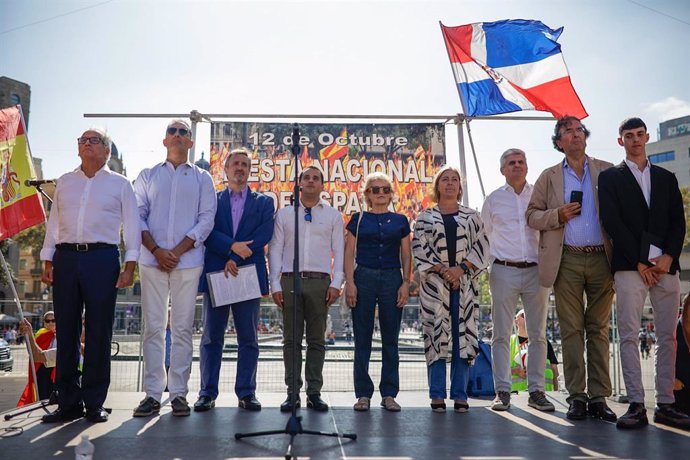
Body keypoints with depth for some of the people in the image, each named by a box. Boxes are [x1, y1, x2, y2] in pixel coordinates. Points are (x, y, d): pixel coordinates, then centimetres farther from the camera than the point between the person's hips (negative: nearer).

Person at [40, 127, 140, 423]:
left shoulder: (119, 184, 9)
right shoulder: (64, 182, 18)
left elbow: (131, 226, 4)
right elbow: (53, 224, 16)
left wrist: (130, 265, -5)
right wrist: (47, 261, 7)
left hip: (102, 258, -3)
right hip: (66, 257, 3)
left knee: (99, 332, -1)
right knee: (66, 331, 3)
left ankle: (94, 403, 8)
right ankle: (68, 402, 11)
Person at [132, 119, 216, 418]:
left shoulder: (202, 179, 12)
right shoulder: (147, 176, 15)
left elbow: (206, 219, 3)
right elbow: (137, 216, 6)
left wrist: (177, 251, -8)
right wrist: (157, 250, -8)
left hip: (188, 261, -1)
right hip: (152, 260, 1)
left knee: (182, 328, 0)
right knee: (153, 327, 0)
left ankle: (178, 393, 5)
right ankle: (152, 393, 4)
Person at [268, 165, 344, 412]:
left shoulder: (333, 215, 11)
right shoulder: (284, 214, 11)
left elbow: (339, 251, 6)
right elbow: (275, 250, 8)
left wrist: (336, 283, -4)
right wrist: (275, 285, 1)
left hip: (320, 281, 0)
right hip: (289, 280, 0)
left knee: (317, 340, 3)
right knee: (291, 339, 3)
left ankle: (314, 392, 10)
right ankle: (293, 392, 9)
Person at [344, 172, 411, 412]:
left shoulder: (400, 221, 10)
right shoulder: (358, 219, 7)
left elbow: (406, 256, 10)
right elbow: (349, 253, 3)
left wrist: (405, 283, 0)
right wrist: (350, 282, -6)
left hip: (392, 279, 1)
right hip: (364, 278, -1)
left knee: (390, 339, 4)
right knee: (362, 339, 1)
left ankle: (389, 394, 13)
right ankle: (363, 394, 10)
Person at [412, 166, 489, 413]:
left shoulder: (471, 216, 14)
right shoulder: (425, 217, 10)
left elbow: (482, 247, 5)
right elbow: (420, 249, 0)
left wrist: (461, 268, -9)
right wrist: (442, 270, -11)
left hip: (465, 283, 2)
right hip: (434, 284, -1)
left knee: (463, 336, 0)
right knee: (436, 336, -3)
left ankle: (460, 395, 7)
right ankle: (437, 395, 3)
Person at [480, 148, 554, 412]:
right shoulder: (493, 200, 8)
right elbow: (485, 236, 15)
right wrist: (487, 266, 10)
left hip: (536, 271, 1)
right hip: (504, 271, -1)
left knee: (538, 334, 4)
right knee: (501, 335, 0)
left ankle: (536, 391, 12)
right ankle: (502, 391, 6)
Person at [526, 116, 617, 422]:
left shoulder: (607, 171, 11)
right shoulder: (549, 177, 12)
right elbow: (532, 215, 9)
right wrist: (558, 215, -9)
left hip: (601, 259, 1)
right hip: (567, 261, 0)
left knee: (598, 329, 3)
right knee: (571, 330, 0)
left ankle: (598, 397, 9)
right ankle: (577, 397, 6)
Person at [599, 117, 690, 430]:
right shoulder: (610, 178, 9)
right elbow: (613, 223, -2)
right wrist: (640, 262, -9)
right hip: (630, 267, -3)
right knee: (629, 336, -7)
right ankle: (637, 405, -4)